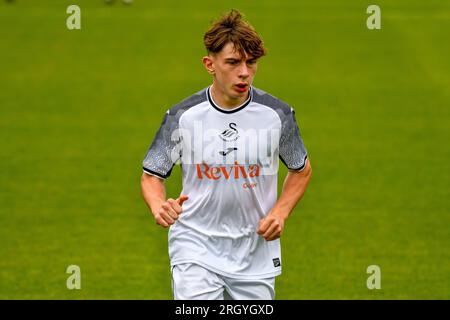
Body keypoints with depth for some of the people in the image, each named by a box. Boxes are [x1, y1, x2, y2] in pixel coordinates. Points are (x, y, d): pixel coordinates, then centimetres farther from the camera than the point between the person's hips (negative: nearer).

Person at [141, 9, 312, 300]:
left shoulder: (277, 114, -4)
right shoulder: (182, 116, -8)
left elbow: (302, 169, 12)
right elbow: (152, 174, 2)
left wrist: (280, 212, -4)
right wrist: (159, 207, -20)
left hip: (256, 252, 2)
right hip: (196, 248, -2)